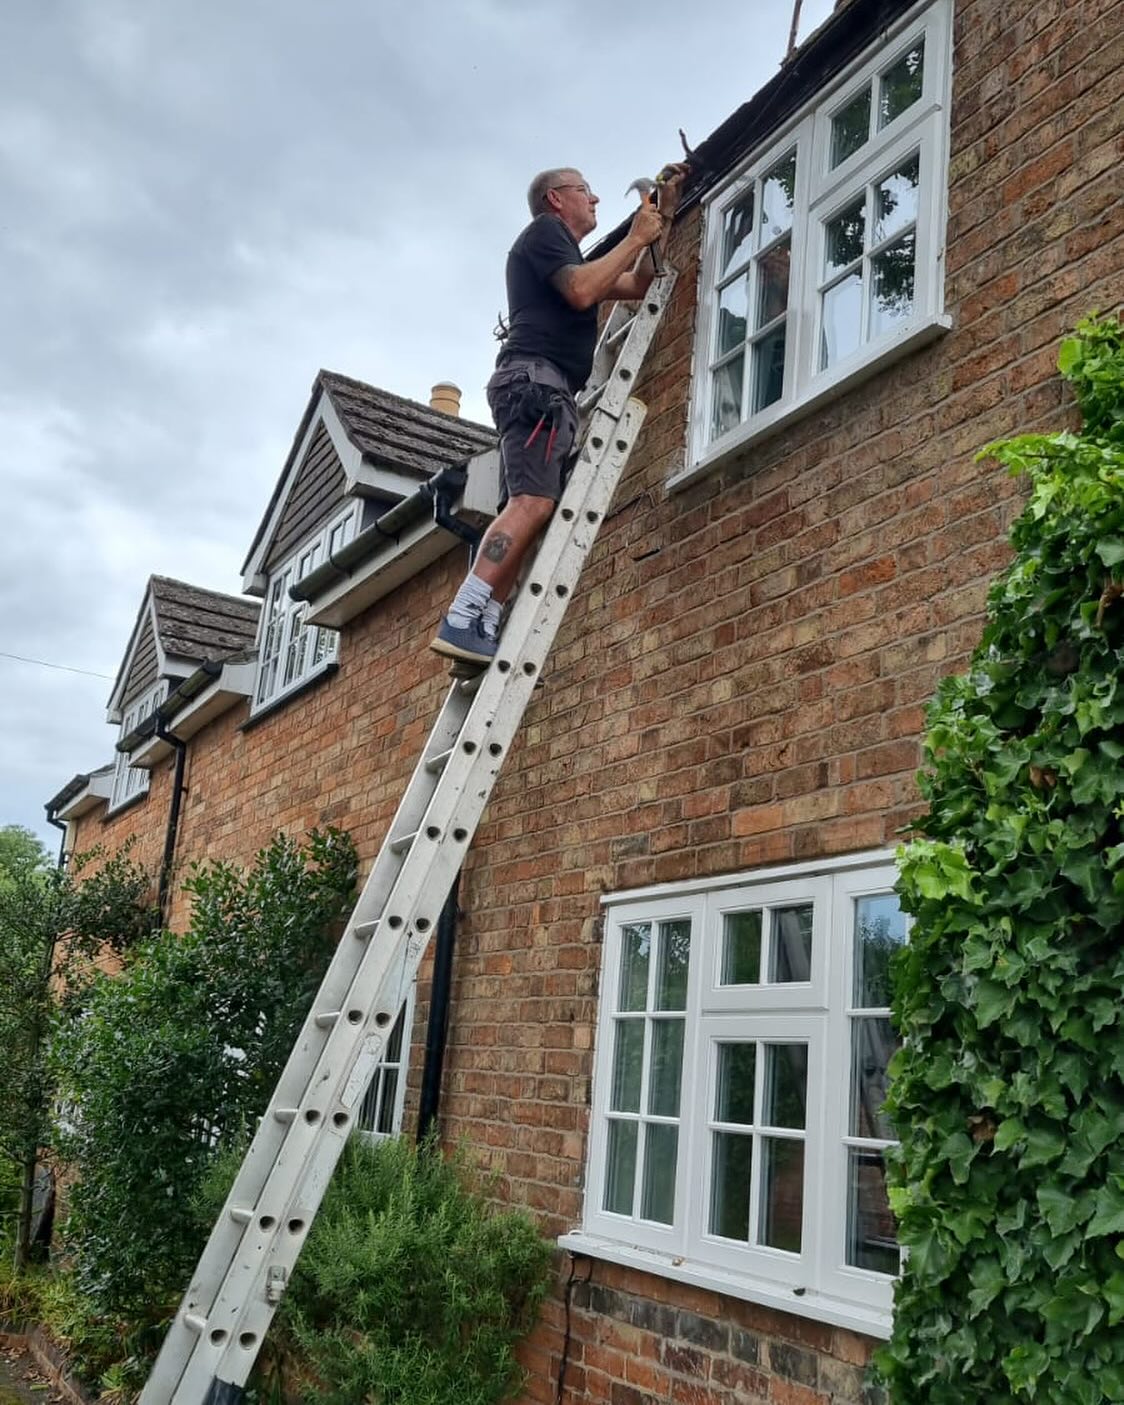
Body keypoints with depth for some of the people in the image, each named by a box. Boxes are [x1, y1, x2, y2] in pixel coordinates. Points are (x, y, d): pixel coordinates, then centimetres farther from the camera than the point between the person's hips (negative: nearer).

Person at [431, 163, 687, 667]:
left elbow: (638, 285, 36)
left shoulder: (565, 254, 36)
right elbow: (582, 293, -12)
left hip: (543, 390, 10)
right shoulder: (546, 230, 6)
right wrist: (635, 238, -2)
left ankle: (483, 632, -13)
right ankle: (461, 622, -35)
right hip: (534, 378, -10)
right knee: (533, 503, -24)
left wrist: (665, 214, 34)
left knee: (525, 509, -3)